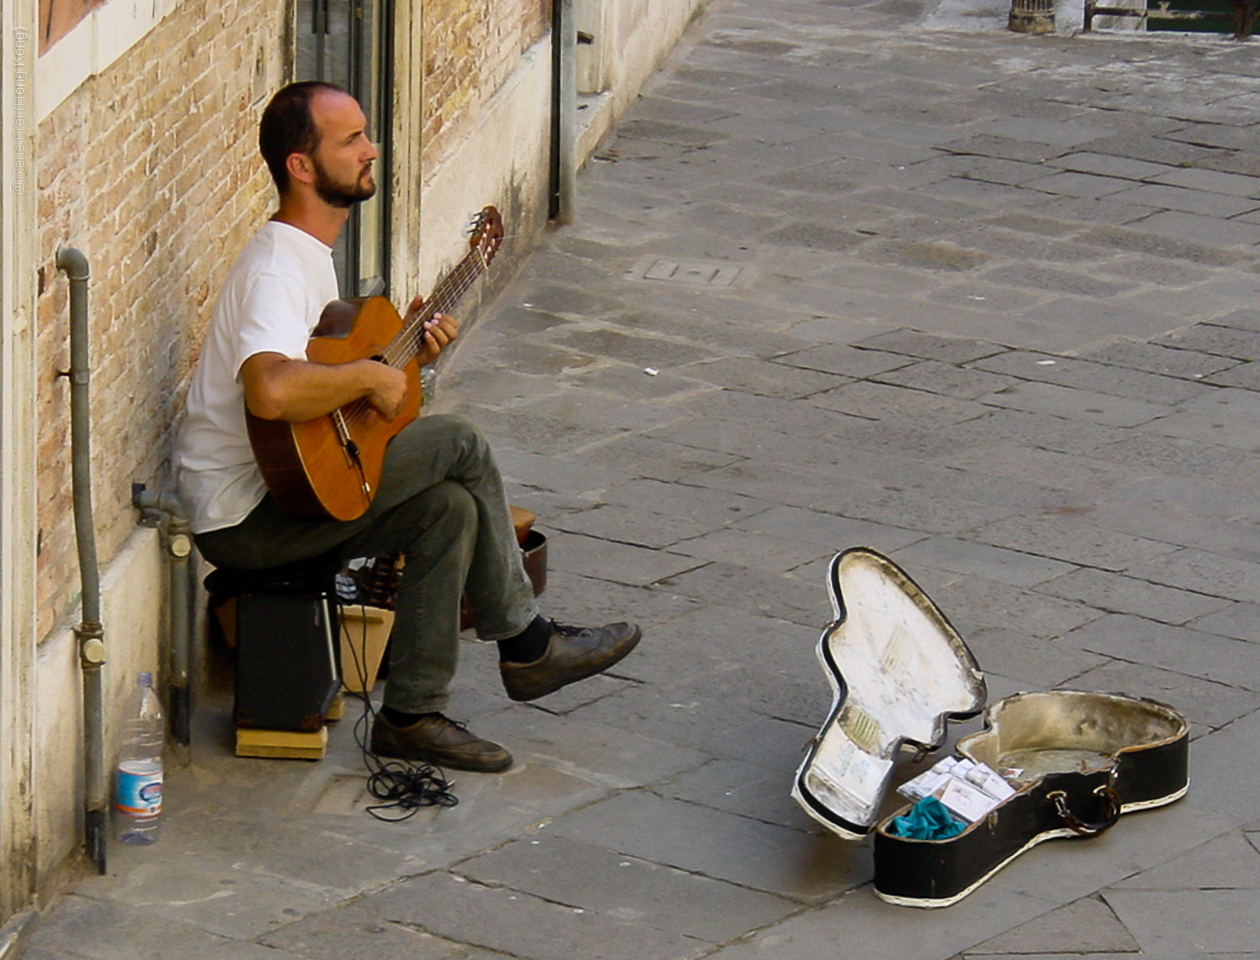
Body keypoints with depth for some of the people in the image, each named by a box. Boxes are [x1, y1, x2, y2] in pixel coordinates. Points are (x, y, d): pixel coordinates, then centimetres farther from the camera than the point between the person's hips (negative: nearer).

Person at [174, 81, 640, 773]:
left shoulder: (308, 255, 14)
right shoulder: (276, 269, -21)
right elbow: (270, 389, -41)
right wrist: (370, 377, -26)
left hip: (283, 492, 10)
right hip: (242, 517, -10)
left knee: (449, 507, -6)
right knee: (460, 446, -11)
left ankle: (412, 713, -2)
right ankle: (525, 644, 4)